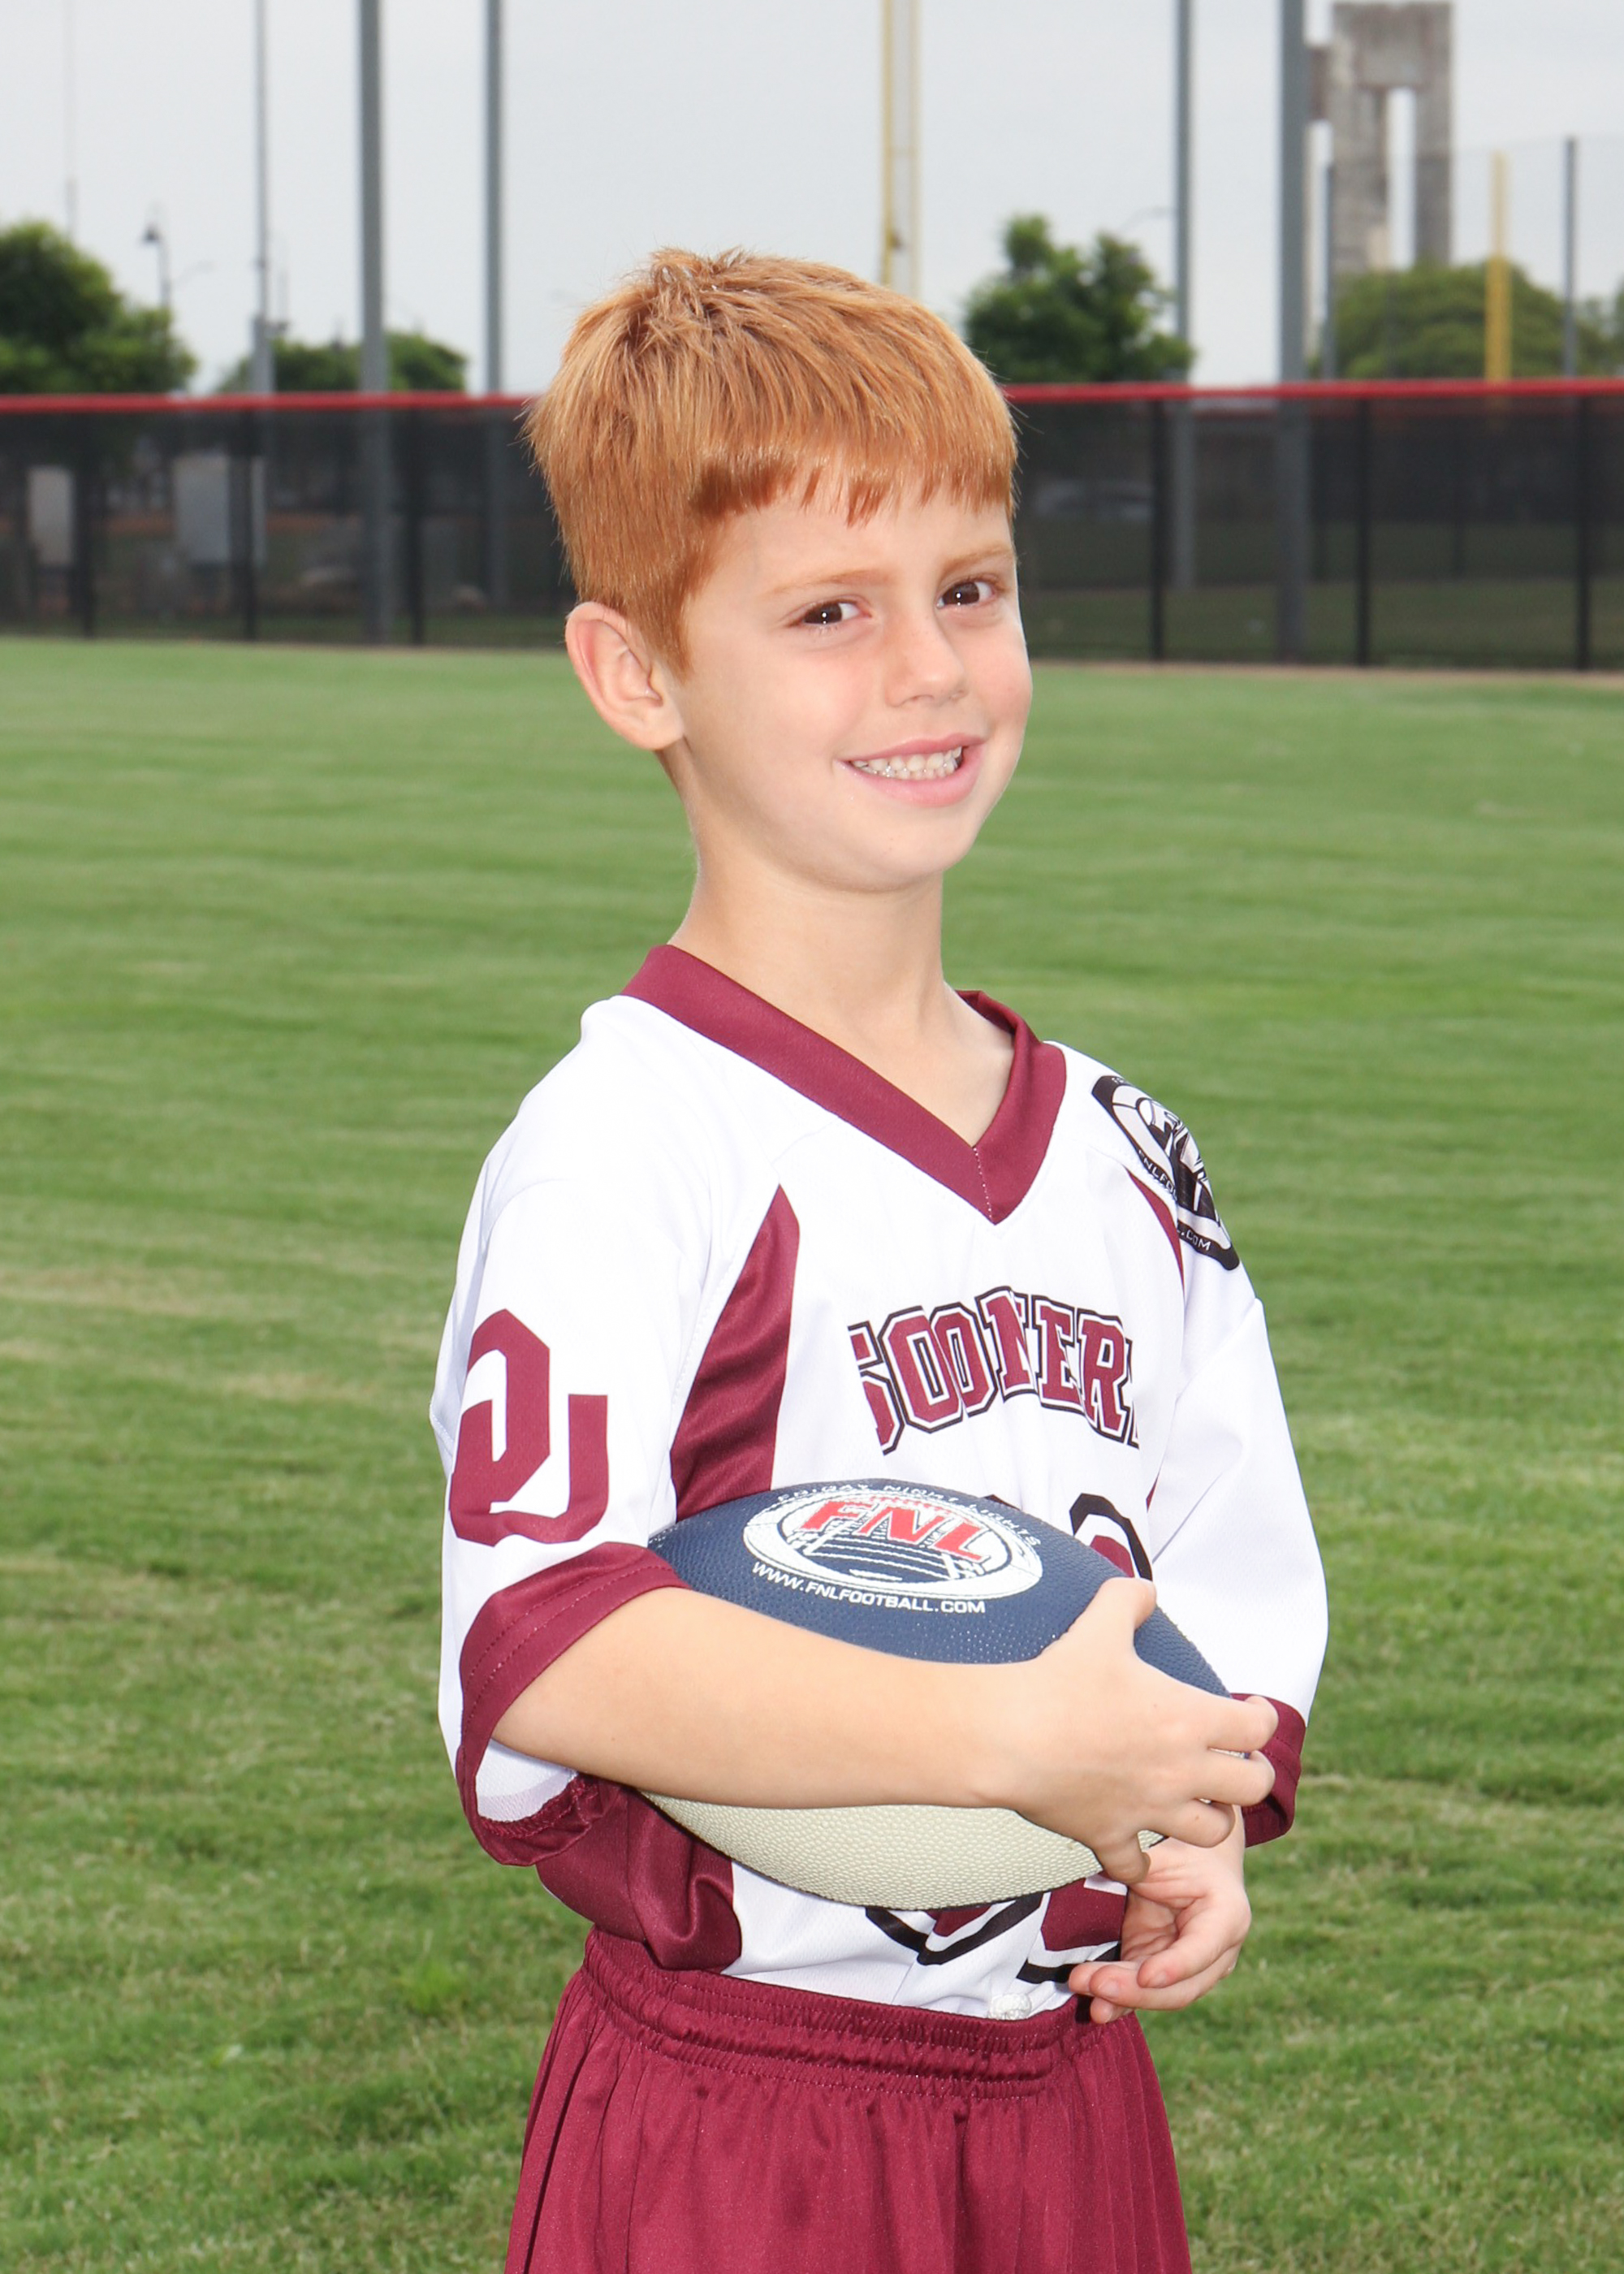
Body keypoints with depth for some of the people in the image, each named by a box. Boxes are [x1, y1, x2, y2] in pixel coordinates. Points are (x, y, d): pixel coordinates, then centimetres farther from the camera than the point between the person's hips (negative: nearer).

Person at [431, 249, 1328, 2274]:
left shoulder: (1119, 1159, 10)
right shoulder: (630, 1148, -13)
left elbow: (1235, 1581, 16)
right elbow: (535, 1643, -25)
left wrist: (1194, 1836, -4)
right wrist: (1009, 1742, -27)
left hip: (1065, 2093, 6)